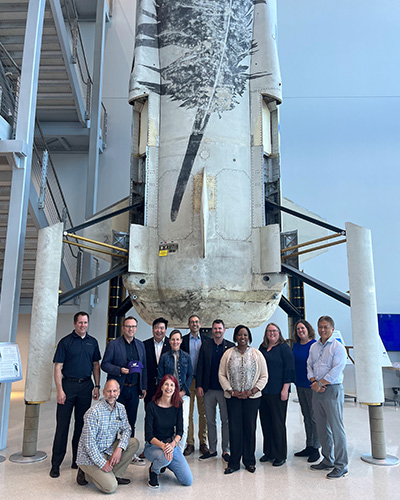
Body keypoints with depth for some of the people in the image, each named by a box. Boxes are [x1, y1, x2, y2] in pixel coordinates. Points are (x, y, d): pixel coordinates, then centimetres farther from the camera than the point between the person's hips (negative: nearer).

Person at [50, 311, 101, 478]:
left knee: (81, 425, 10)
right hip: (68, 385, -3)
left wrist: (97, 386, 7)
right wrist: (59, 390, -13)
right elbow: (58, 367, -5)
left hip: (86, 386, 4)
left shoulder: (92, 342, 9)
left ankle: (77, 460, 23)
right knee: (62, 426, 1)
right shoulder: (65, 342, -3)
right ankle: (56, 464, 12)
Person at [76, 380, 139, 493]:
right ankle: (86, 474, 7)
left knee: (134, 442, -10)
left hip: (108, 450, 7)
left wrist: (119, 449, -15)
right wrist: (102, 463, -20)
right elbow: (89, 442, -21)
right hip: (90, 457, -7)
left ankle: (115, 475, 1)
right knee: (111, 487, -18)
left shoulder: (120, 408, -1)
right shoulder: (94, 412, -22)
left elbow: (126, 429, 4)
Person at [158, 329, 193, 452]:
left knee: (184, 425, -6)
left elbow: (190, 375, 8)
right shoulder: (164, 357, 6)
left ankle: (180, 452, 8)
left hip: (183, 394, 1)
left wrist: (183, 392, -2)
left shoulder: (186, 357, 9)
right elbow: (160, 377, 6)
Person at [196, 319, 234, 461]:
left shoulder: (231, 346, -1)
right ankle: (212, 449, 23)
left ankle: (225, 450, 19)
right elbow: (200, 366, 5)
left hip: (224, 390, -2)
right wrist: (199, 385, 0)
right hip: (208, 389, 2)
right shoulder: (205, 345, 5)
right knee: (210, 421, 11)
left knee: (226, 421, 6)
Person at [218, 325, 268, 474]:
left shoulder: (257, 354, 3)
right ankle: (234, 463, 14)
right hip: (233, 397, 0)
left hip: (252, 397, 0)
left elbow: (264, 376, 3)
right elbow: (221, 375, 3)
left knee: (250, 428, 5)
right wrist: (232, 391, -6)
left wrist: (252, 391, -7)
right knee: (234, 428, 1)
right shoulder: (228, 354, 3)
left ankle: (249, 461, 20)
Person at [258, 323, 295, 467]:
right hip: (263, 391, 6)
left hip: (277, 392, -6)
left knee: (278, 423, 2)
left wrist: (285, 389, -14)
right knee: (265, 422, 12)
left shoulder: (284, 348, -5)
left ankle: (280, 455, 15)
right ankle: (269, 452, 26)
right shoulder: (262, 348, 12)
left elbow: (289, 369, -9)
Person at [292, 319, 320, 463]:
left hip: (311, 386, -7)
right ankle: (309, 446, 27)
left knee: (314, 417, 2)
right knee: (306, 416, 16)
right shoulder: (296, 345, 8)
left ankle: (315, 448, 14)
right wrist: (295, 380, 13)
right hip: (300, 385, 7)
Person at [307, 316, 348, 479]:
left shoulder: (338, 347, -7)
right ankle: (327, 460, 25)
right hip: (317, 391, 6)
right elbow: (309, 366, 11)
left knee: (336, 427, -3)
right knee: (322, 427, 13)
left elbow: (336, 370, -15)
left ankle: (341, 465, 7)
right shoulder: (313, 347, 13)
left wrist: (321, 383, -15)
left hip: (332, 390, -6)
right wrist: (314, 382, -5)